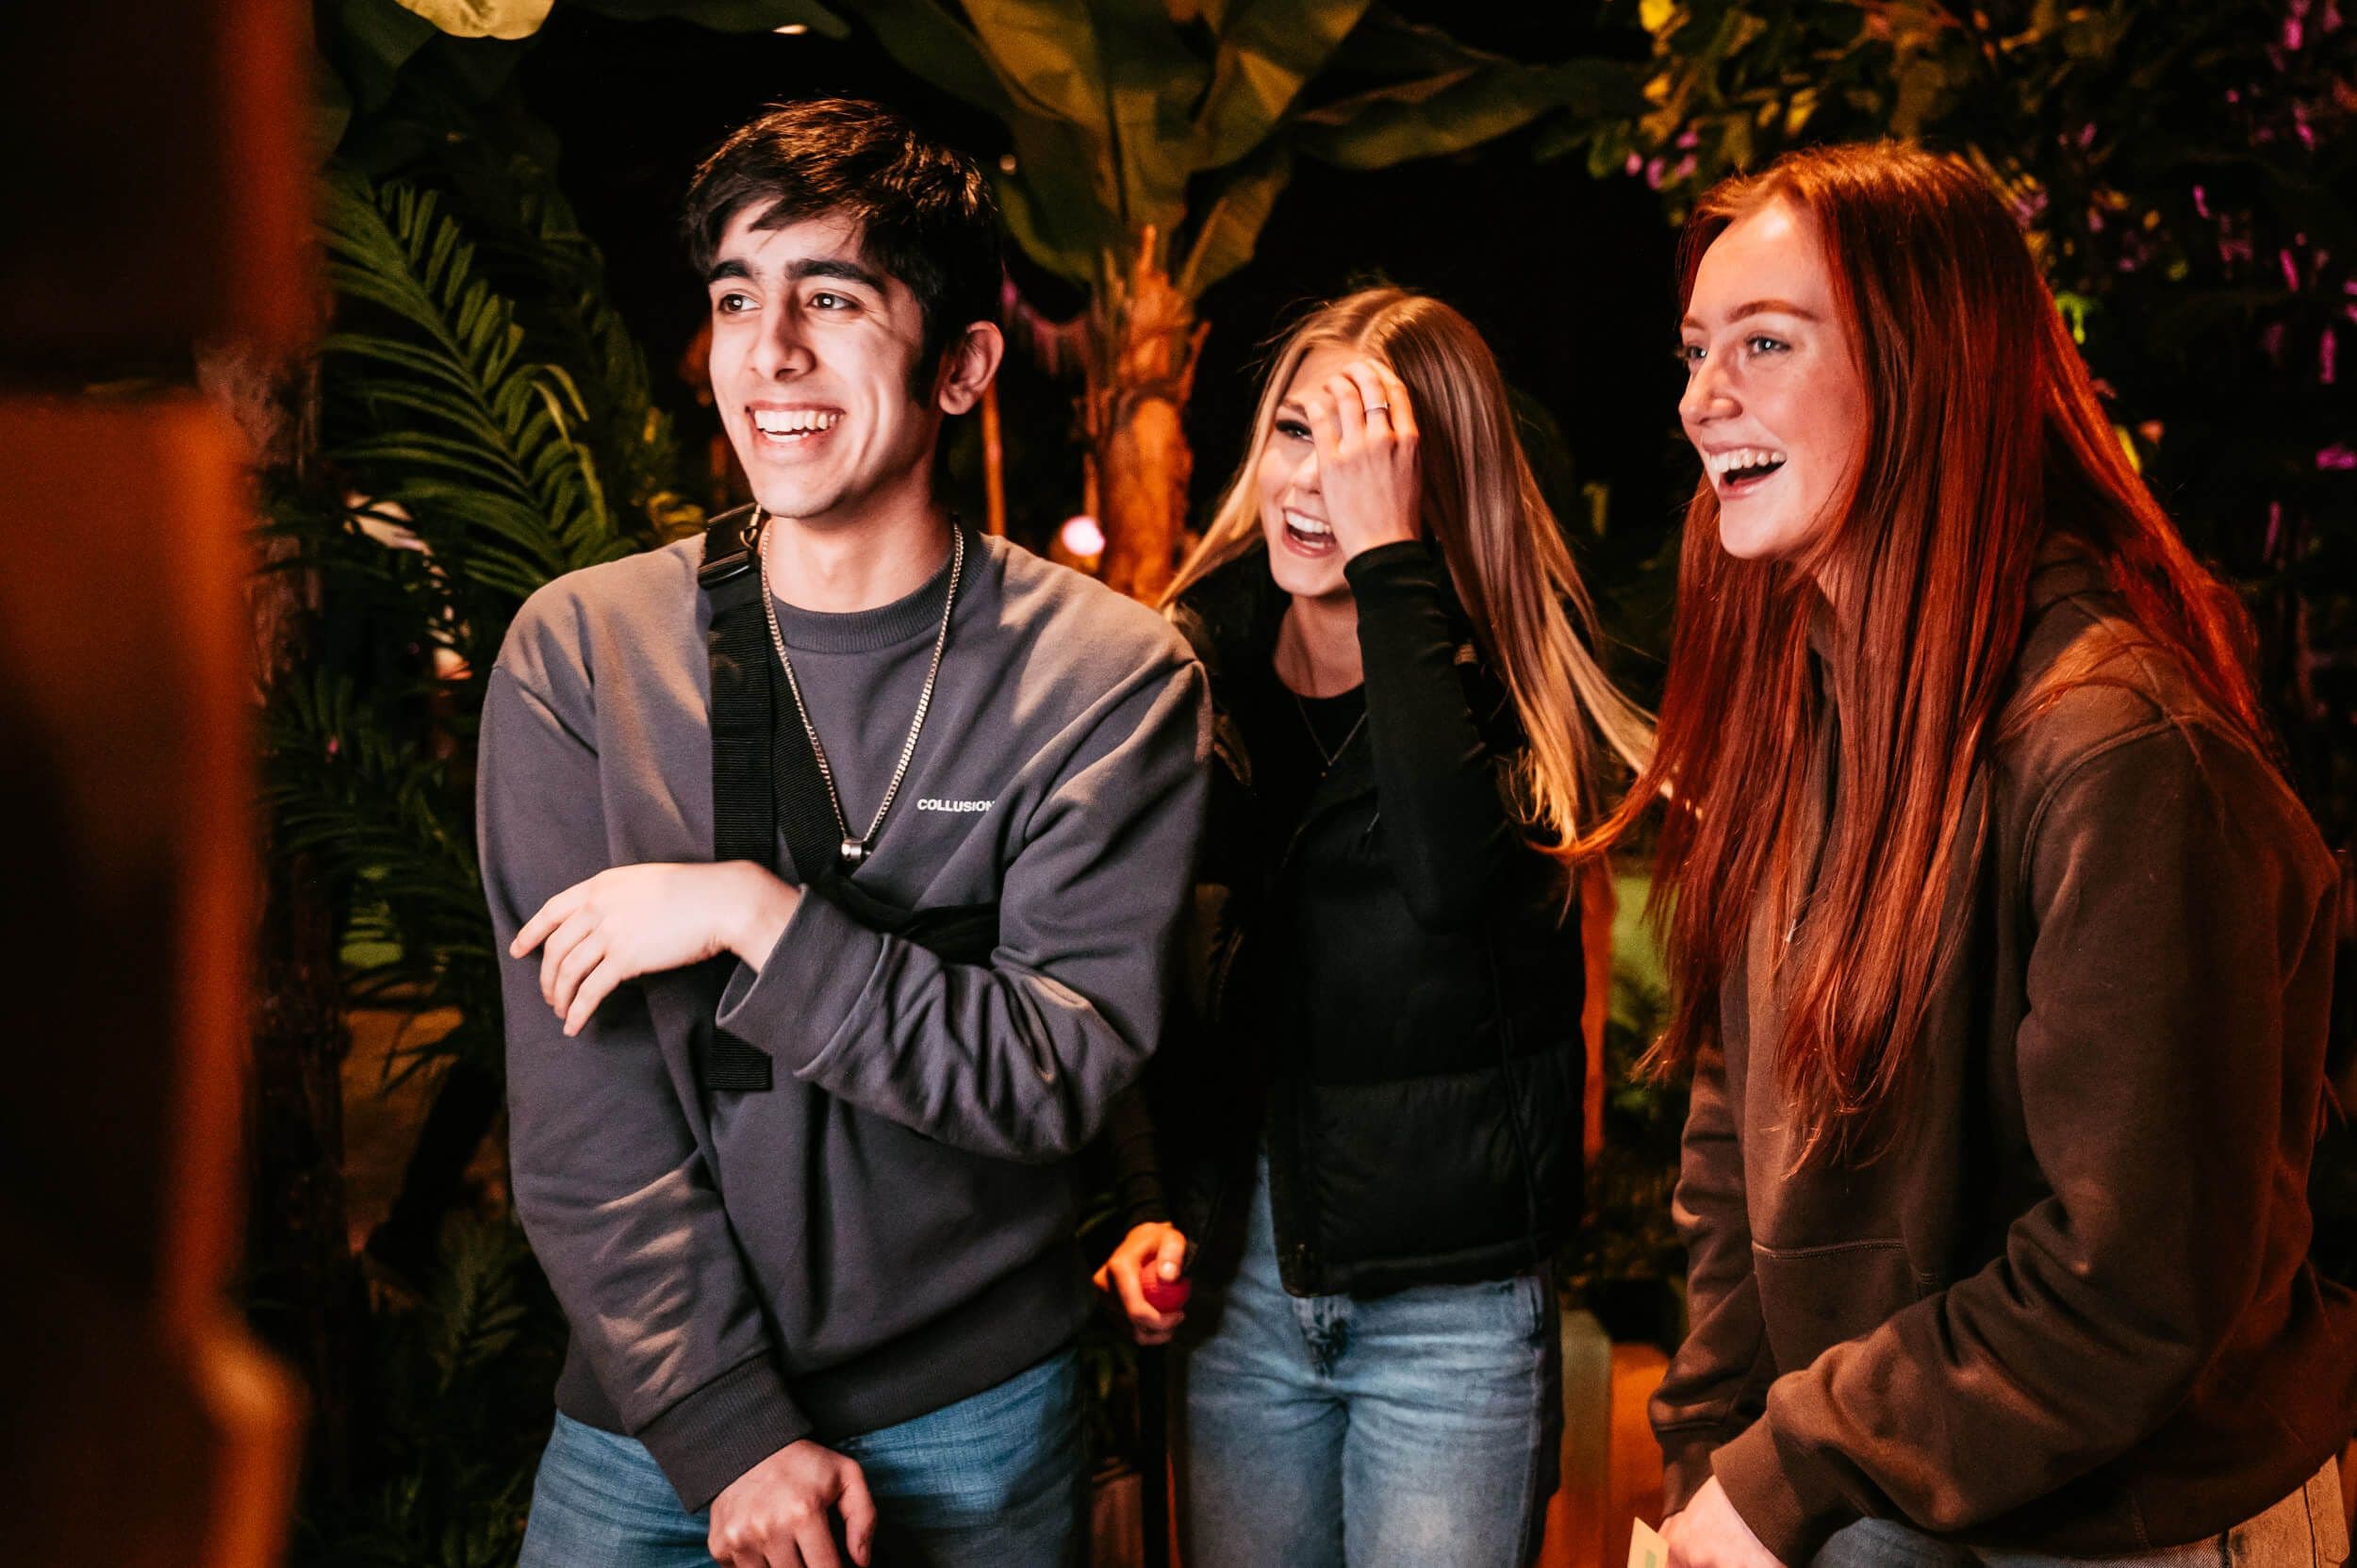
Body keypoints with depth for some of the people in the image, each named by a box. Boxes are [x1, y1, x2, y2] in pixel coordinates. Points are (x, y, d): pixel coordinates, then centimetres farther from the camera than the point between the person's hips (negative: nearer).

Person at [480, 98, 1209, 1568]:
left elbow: (1062, 1074, -15)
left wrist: (758, 914, -22)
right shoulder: (577, 653, -7)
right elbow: (580, 1108, -9)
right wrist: (732, 1429, -13)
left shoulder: (1113, 675, -9)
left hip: (978, 1421, 0)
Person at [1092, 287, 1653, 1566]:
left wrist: (1390, 561, -26)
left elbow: (1457, 880, -29)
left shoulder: (1502, 665, -7)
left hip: (1452, 1293, -3)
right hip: (1236, 1268, 4)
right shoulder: (1201, 659, 3)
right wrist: (1145, 1204, 0)